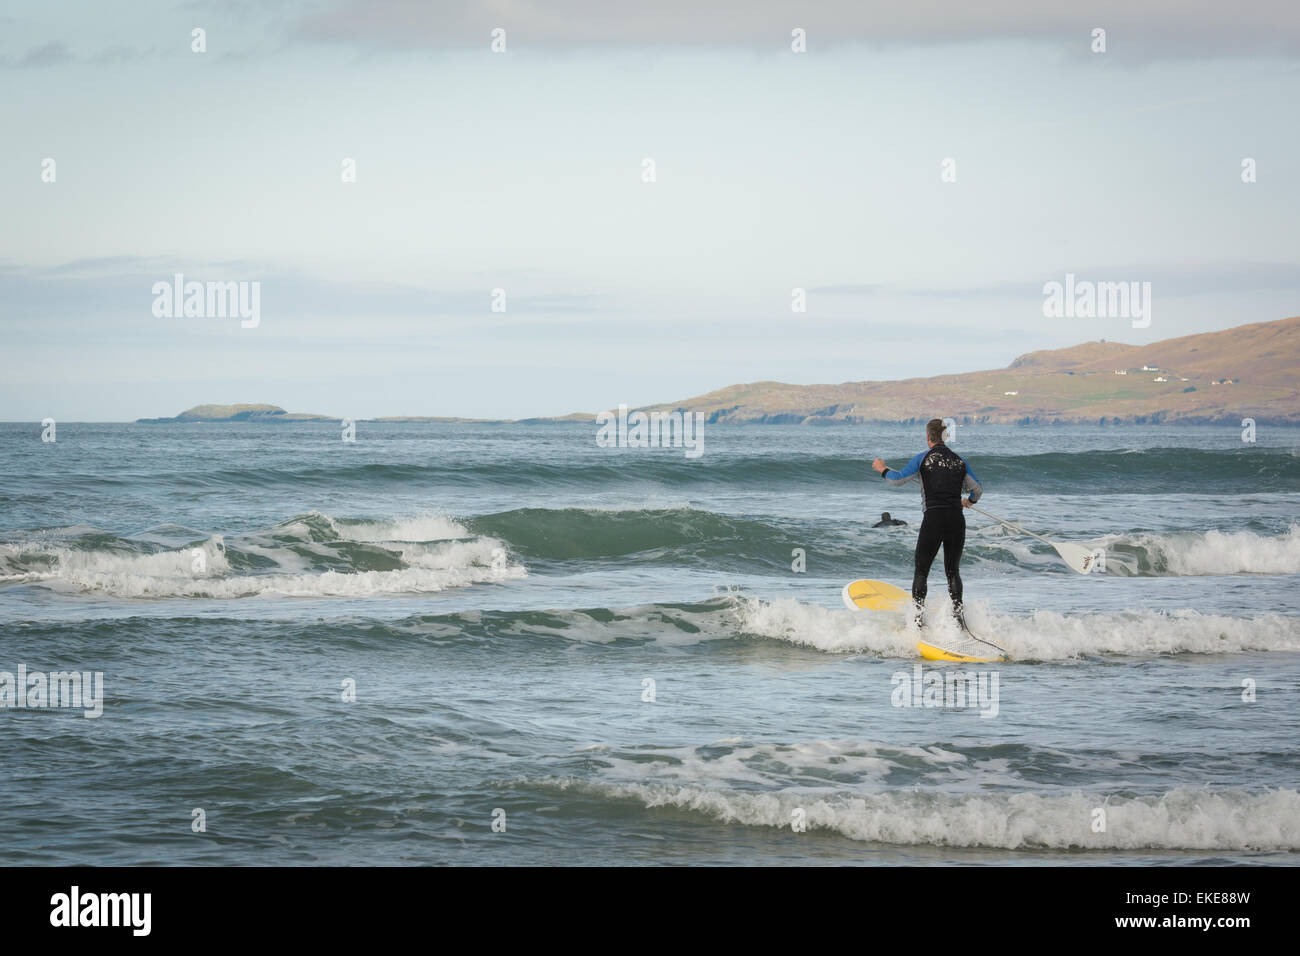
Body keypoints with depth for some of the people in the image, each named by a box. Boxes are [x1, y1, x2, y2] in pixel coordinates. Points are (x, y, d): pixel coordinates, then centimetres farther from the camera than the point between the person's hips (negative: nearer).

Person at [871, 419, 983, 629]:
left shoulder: (924, 458, 0)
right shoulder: (959, 461, 10)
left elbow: (897, 480, 1)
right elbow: (978, 489, 18)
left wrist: (882, 469, 22)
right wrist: (969, 501, 41)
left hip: (933, 520, -3)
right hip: (957, 521, 3)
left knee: (920, 571, 7)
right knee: (953, 572, 15)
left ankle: (918, 619, 1)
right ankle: (958, 616, 5)